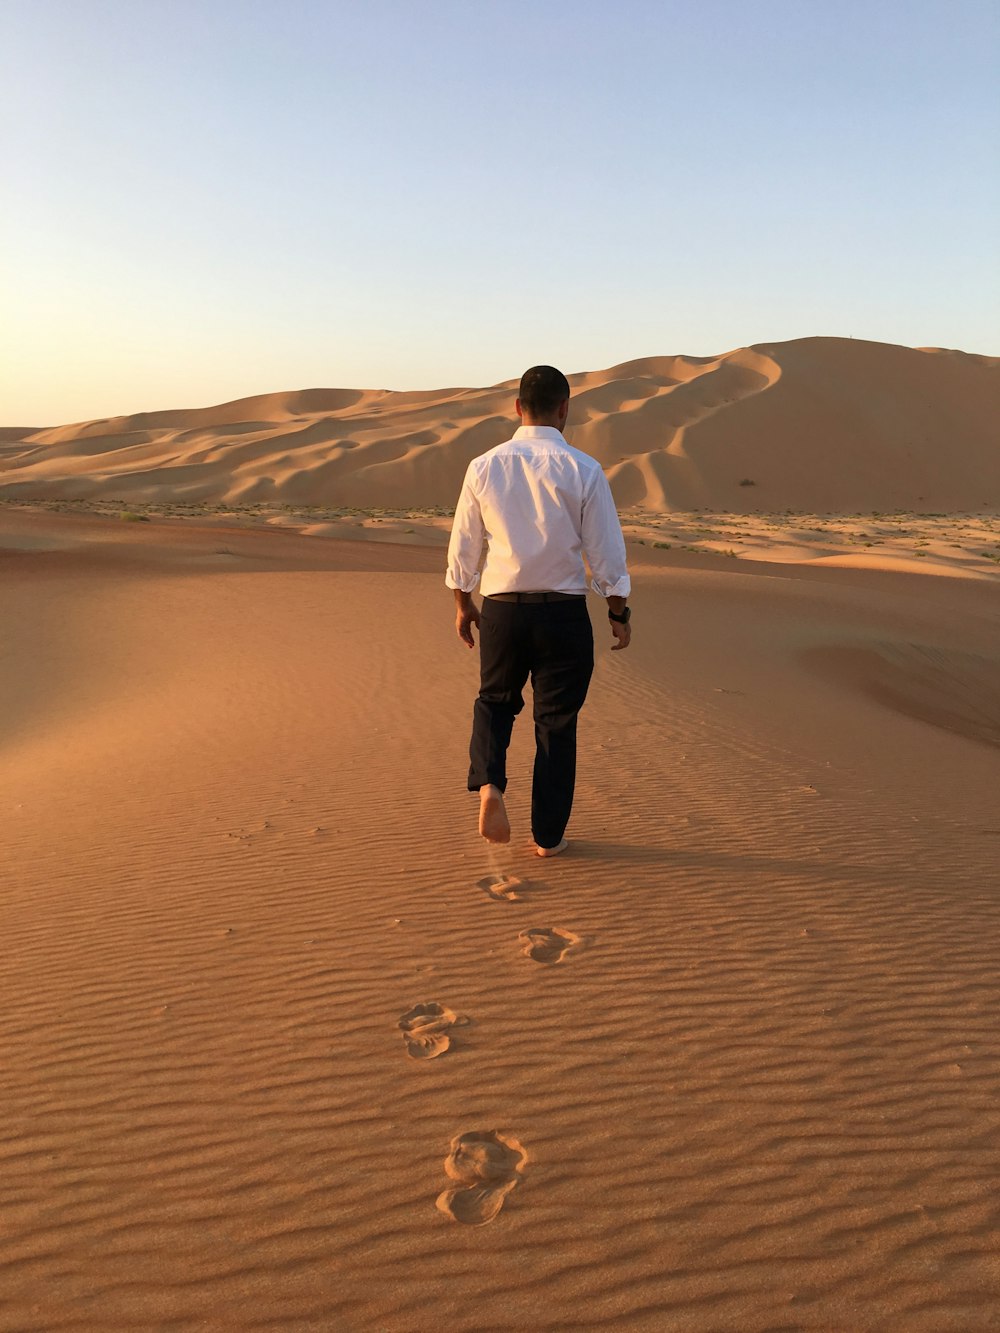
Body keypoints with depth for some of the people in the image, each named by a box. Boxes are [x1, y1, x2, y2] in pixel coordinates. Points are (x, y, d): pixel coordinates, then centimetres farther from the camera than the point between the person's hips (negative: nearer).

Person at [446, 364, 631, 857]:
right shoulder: (583, 470, -8)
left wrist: (463, 603, 21)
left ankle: (488, 784, 0)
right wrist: (619, 612, 8)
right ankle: (548, 836, 19)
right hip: (563, 613, -2)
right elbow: (605, 551, -4)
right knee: (556, 721, 10)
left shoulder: (483, 467, -1)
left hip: (501, 610, 2)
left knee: (495, 700, 25)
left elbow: (463, 544, 7)